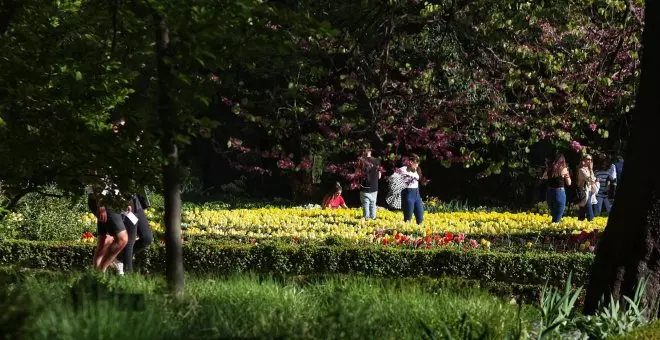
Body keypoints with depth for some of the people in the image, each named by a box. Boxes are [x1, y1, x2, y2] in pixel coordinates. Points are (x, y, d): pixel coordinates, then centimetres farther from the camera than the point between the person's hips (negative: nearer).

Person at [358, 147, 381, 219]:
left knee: (365, 205, -1)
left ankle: (366, 218, -5)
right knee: (373, 204, 12)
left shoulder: (362, 161, -9)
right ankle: (373, 218, 11)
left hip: (365, 188, -3)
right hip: (374, 188, 3)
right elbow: (379, 176, 8)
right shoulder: (377, 162, 2)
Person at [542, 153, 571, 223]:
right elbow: (568, 183, 2)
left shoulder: (550, 168, 3)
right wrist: (567, 174, 12)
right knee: (557, 218, 2)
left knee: (553, 215, 21)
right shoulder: (563, 169, -8)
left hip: (549, 193, 5)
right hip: (560, 193, -5)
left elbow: (544, 177, 22)